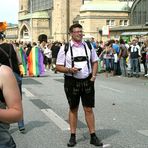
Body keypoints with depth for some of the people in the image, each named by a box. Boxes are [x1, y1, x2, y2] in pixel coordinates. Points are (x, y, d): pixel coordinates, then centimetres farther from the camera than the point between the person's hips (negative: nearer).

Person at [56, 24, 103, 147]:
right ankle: (73, 136, 19)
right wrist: (69, 70, -19)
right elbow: (58, 67, -1)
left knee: (89, 109, 5)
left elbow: (95, 62, 14)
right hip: (72, 81, -1)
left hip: (87, 81, 2)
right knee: (73, 109, 10)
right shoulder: (65, 48, -3)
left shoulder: (88, 46, 5)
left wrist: (94, 75, 0)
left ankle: (93, 136, 13)